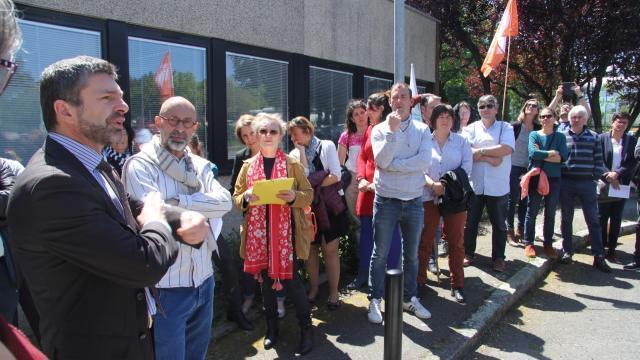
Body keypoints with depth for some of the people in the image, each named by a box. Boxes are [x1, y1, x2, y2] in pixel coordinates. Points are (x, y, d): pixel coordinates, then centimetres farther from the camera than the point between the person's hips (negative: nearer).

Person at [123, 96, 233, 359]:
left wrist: (177, 202, -19)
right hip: (167, 287, -6)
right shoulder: (140, 166, -11)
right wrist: (203, 211, -12)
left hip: (203, 280, 6)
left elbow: (225, 201, -9)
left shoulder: (201, 165, 7)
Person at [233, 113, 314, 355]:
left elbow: (308, 195, 2)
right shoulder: (248, 165, 8)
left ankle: (306, 329, 15)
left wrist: (294, 197, -19)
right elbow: (236, 199, 10)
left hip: (286, 233, -3)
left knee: (290, 279, -4)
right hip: (258, 233, 3)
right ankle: (272, 328, 28)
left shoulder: (293, 164, 1)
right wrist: (246, 198, -12)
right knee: (264, 279, 11)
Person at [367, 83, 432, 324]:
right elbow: (382, 161, -16)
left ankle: (410, 298, 32)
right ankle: (375, 300, 20)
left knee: (412, 254, 15)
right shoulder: (380, 129, -1)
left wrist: (393, 165, -15)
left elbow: (425, 161, -13)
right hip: (386, 200, -2)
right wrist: (392, 130, -20)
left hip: (414, 200, 2)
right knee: (380, 254, 6)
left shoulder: (422, 130, 2)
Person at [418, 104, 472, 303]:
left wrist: (448, 184, -15)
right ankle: (418, 281, 14)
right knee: (424, 241, 4)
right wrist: (433, 184, -17)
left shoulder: (462, 141, 7)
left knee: (456, 242, 6)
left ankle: (457, 285, 17)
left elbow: (466, 168, -2)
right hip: (428, 197, -1)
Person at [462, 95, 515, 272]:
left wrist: (481, 152, -12)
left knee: (499, 224, 9)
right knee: (470, 222, 10)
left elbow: (507, 149, -13)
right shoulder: (471, 128, 6)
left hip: (498, 186, -1)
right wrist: (490, 158, -17)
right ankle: (468, 253, 26)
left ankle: (498, 257, 24)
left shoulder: (506, 127, 4)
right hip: (474, 184, 1)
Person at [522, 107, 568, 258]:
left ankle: (548, 244, 22)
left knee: (550, 214, 10)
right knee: (532, 212, 4)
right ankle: (528, 243, 14)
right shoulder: (534, 135, 0)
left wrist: (542, 155, -14)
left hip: (554, 180, 2)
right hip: (536, 178, -2)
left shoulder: (560, 137, 4)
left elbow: (563, 157, -11)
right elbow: (533, 153, -17)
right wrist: (551, 153, -9)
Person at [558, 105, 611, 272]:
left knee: (593, 220, 2)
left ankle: (598, 256, 7)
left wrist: (597, 177, -1)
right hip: (566, 183, 0)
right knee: (566, 219, 8)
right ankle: (567, 251, 20)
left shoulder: (593, 137, 5)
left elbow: (598, 160, 6)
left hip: (587, 183, 0)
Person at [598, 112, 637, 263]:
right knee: (602, 218, 4)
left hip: (621, 186, 2)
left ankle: (611, 250, 16)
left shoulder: (631, 140, 4)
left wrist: (617, 173, -15)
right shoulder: (602, 138, -3)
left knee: (616, 220, 8)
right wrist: (608, 177, -15)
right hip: (604, 185, -2)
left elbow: (633, 162, -2)